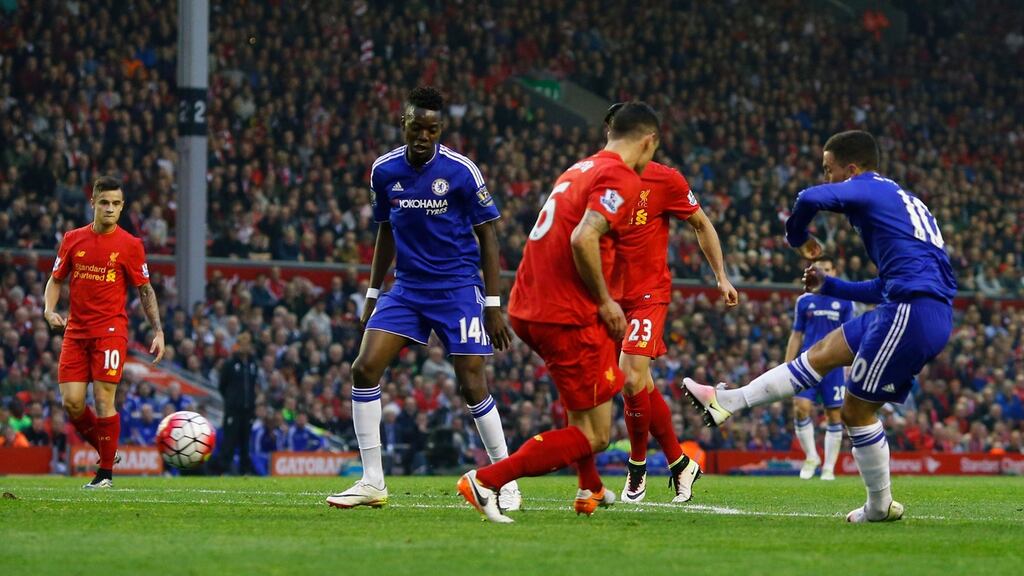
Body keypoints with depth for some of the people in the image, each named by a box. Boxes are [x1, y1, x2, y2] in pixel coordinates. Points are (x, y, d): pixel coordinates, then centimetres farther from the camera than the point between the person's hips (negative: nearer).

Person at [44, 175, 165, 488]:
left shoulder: (130, 245, 0)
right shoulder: (73, 239, 8)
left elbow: (145, 290, 5)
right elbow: (56, 280, 16)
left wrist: (158, 331, -2)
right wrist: (50, 310, -3)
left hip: (110, 331, -3)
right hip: (76, 331, 3)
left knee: (103, 400, -9)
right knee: (71, 402, -5)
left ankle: (106, 472, 2)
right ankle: (105, 449, 20)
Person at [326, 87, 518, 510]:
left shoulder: (461, 171, -12)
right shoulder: (384, 171, 1)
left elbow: (488, 237, -6)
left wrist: (493, 305, -9)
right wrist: (373, 296, 14)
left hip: (458, 289, -4)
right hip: (406, 288, 4)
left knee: (472, 387, -8)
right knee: (364, 369, -9)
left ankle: (505, 483, 9)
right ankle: (372, 483, -2)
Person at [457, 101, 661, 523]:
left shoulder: (581, 169, 18)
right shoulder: (622, 179, -10)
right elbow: (584, 239, -24)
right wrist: (605, 301, -13)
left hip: (526, 309, 9)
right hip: (567, 316, -9)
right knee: (594, 436, -2)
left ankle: (590, 489, 35)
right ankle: (486, 481, -14)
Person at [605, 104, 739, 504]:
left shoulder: (665, 180, -6)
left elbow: (701, 225, 6)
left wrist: (722, 277, 3)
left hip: (650, 293, -4)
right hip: (611, 295, 4)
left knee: (633, 375, -20)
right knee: (642, 384, 7)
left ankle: (637, 467, -3)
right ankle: (680, 463, 26)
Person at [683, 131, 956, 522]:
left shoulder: (870, 190, -1)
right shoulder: (906, 202, 27)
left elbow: (811, 198, -21)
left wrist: (798, 238, 0)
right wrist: (828, 286, 34)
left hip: (911, 312, -9)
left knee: (857, 410, -1)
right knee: (822, 354, 16)